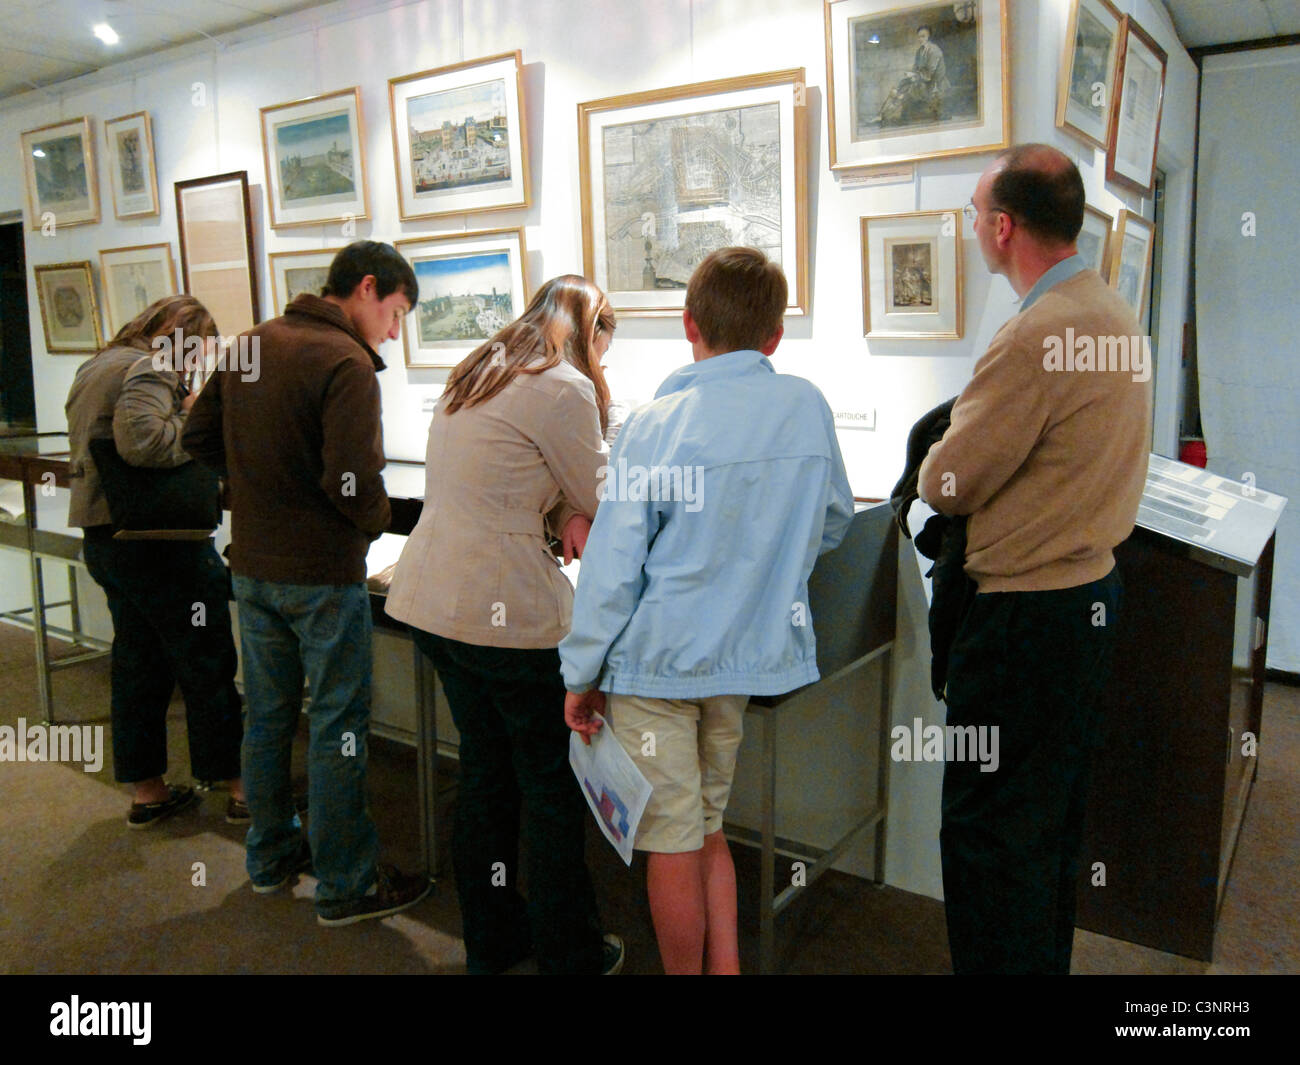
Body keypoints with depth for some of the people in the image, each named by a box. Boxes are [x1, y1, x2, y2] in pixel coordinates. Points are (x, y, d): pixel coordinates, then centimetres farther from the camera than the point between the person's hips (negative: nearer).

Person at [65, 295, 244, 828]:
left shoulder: (95, 366, 17)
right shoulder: (152, 368, -15)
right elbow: (140, 440, -31)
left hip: (102, 538, 10)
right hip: (157, 541, -9)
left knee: (138, 665, 16)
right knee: (207, 667, 1)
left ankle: (146, 791, 26)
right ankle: (239, 788, 12)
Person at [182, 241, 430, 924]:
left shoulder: (251, 344, 8)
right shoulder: (346, 363, -18)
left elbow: (199, 439, 13)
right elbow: (351, 482, -25)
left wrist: (260, 484, 12)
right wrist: (380, 519, -7)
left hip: (251, 565, 8)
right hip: (321, 572, -8)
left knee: (267, 714, 18)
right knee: (337, 727, 3)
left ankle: (271, 857, 35)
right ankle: (345, 887, 15)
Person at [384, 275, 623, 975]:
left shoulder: (475, 375, 15)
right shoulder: (564, 388, -12)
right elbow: (602, 498, -3)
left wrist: (563, 515, 8)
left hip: (429, 598, 9)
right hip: (501, 610, -9)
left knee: (483, 770, 19)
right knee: (552, 784, 7)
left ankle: (492, 941, 33)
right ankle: (568, 953, 22)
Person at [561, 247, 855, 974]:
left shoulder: (656, 424, -12)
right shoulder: (808, 406, 0)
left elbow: (614, 565, -11)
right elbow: (834, 525, 14)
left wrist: (582, 676, -1)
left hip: (659, 661, -4)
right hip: (752, 656, 4)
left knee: (674, 846, 9)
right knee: (709, 831, 21)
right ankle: (725, 963, 28)